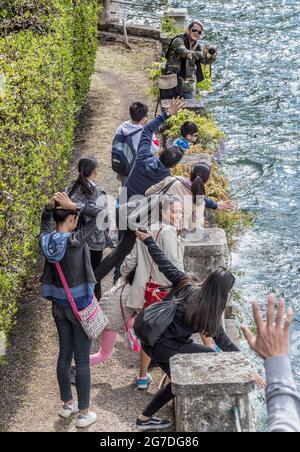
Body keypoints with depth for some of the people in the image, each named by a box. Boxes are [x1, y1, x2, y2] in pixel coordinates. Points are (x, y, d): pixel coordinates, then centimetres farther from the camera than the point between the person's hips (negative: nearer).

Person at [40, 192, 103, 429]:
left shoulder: (46, 239, -9)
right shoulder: (75, 241, -25)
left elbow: (46, 220, 14)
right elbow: (98, 213, -20)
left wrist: (51, 205, -5)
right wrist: (74, 205, -21)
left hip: (58, 305, 6)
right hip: (80, 306, -6)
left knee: (64, 354, 20)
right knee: (82, 360, 4)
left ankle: (67, 404, 34)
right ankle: (84, 413, 14)